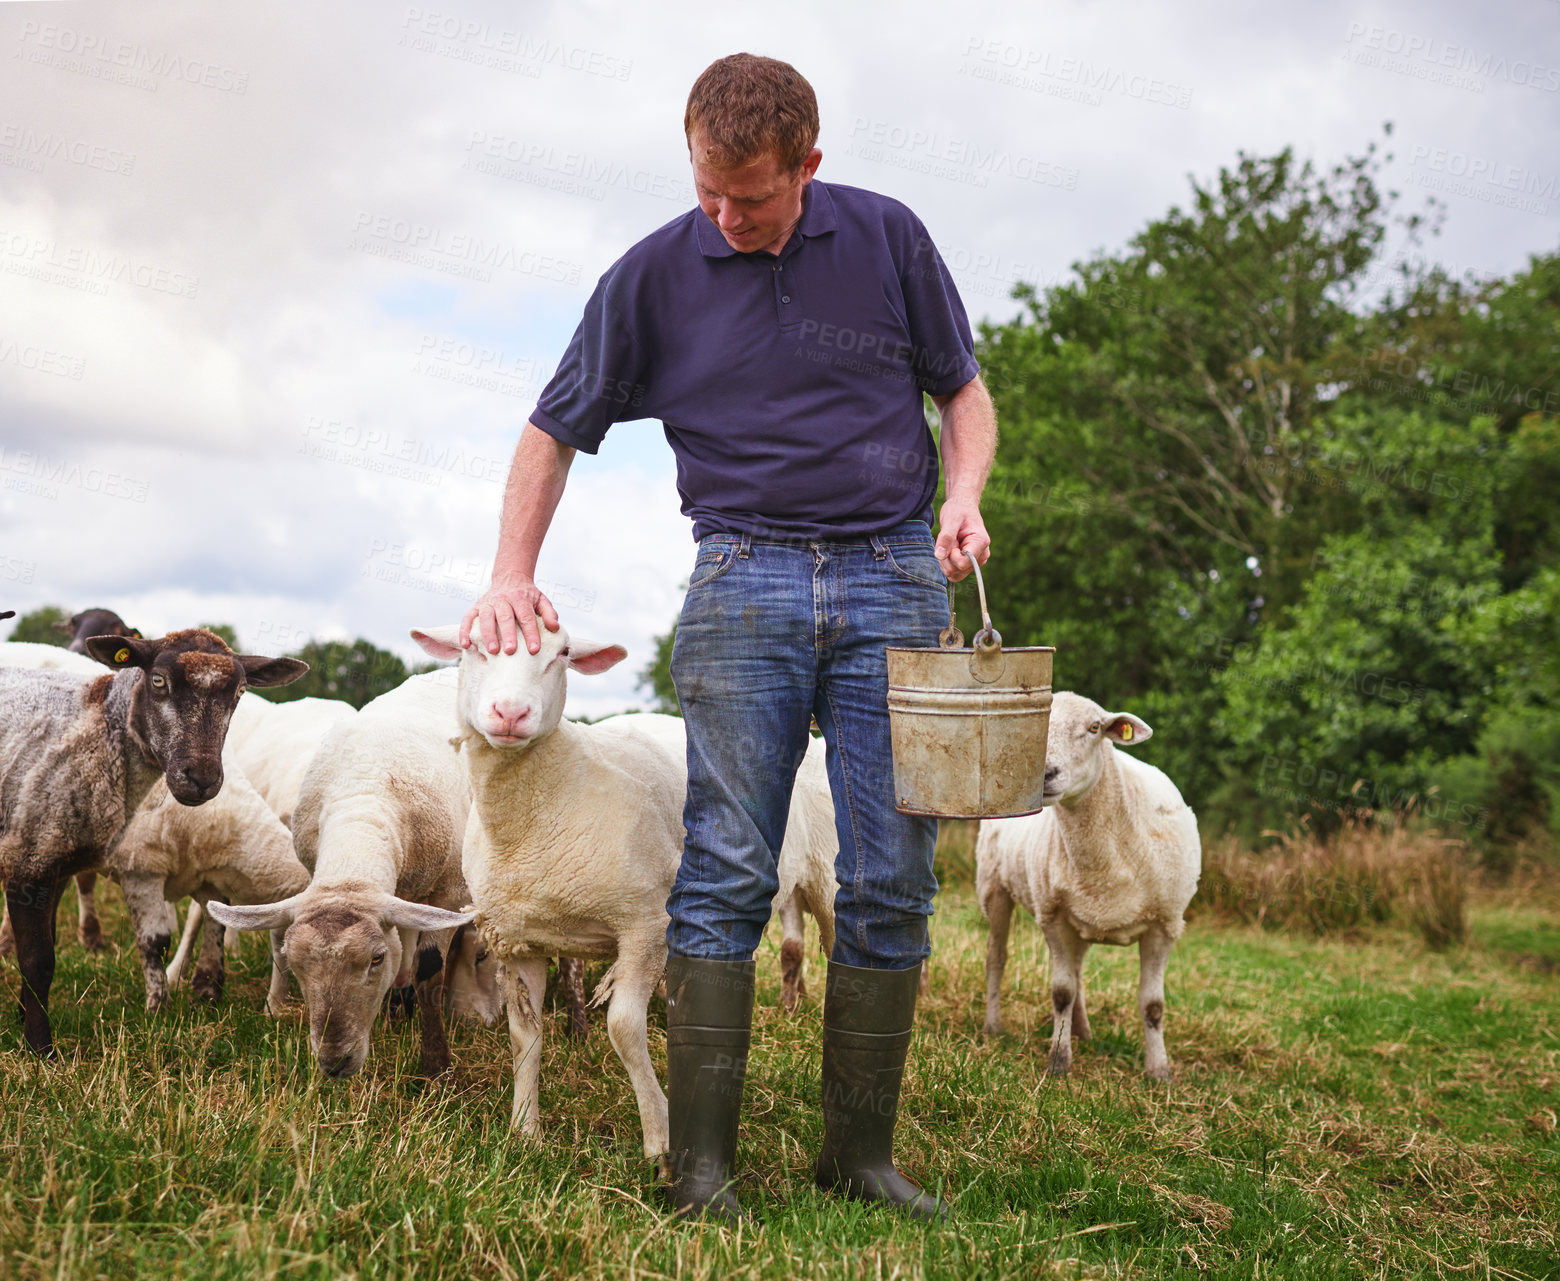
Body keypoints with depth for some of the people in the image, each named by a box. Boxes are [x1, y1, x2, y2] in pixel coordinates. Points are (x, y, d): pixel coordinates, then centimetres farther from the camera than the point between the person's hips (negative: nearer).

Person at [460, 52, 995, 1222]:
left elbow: (964, 388, 14)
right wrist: (514, 575, -1)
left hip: (894, 575, 1)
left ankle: (860, 1149, 11)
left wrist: (965, 495, -5)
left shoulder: (887, 239, 5)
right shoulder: (656, 275, 4)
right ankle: (700, 1160, 0)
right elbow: (558, 430, 10)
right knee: (726, 874, -6)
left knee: (892, 883, 0)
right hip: (744, 581, -1)